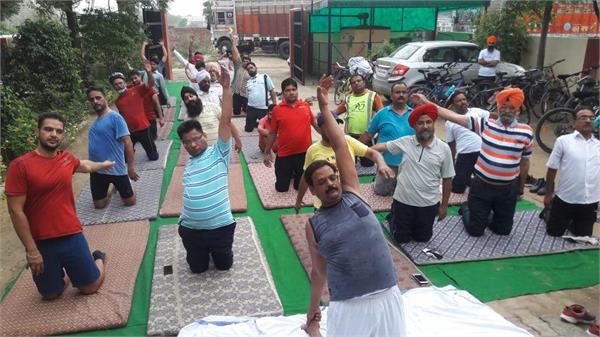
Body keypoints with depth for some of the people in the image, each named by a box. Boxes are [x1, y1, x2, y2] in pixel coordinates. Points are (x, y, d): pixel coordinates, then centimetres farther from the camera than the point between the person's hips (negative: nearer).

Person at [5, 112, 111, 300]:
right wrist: (31, 250, -13)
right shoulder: (20, 165, -14)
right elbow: (16, 211, -13)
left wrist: (103, 164, 48)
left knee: (90, 287, 10)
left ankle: (99, 259, 40)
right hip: (40, 243, -3)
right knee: (50, 294, 12)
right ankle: (63, 275, 42)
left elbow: (83, 165, 28)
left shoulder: (67, 158, 1)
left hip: (72, 236, 3)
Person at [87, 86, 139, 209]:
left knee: (130, 201, 8)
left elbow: (127, 142, -19)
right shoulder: (95, 120, 5)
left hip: (116, 169, -6)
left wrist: (131, 166, -20)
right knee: (99, 205, 12)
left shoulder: (115, 117, -17)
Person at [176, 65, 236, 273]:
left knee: (224, 265, 15)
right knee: (198, 268, 17)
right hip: (191, 229, 4)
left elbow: (226, 120, -16)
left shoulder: (218, 153, -6)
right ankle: (204, 251, 46)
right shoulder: (188, 165, 11)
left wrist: (226, 88, -22)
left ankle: (216, 249, 45)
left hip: (221, 227, -4)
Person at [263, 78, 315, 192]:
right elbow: (273, 133, 1)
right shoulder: (277, 109, -6)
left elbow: (314, 122, 14)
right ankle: (289, 174, 42)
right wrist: (267, 152, 5)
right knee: (281, 187, 11)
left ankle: (295, 174, 48)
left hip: (304, 152, 1)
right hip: (284, 154, -1)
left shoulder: (305, 105, -1)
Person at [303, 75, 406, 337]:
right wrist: (313, 308, 20)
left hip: (387, 299, 2)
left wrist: (324, 106, 0)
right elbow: (319, 271, 12)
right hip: (348, 308, -1)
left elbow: (341, 146, -1)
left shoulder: (352, 193, 2)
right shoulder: (313, 225, 1)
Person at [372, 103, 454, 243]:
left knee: (422, 238, 16)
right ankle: (394, 218, 42)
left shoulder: (444, 148, -8)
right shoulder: (405, 142, -6)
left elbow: (447, 179, -2)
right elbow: (383, 146, 4)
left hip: (429, 204, 0)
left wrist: (444, 205, 1)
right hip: (403, 200, 0)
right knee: (401, 238, 13)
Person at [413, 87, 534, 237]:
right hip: (482, 185, -1)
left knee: (504, 230, 17)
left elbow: (524, 162, 4)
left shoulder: (526, 132, -7)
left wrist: (520, 188, 12)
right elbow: (453, 117, -14)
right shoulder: (485, 124, -9)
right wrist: (427, 103, -20)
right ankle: (467, 210, 39)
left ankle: (487, 214, 46)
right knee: (475, 230, 8)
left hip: (508, 189, 1)